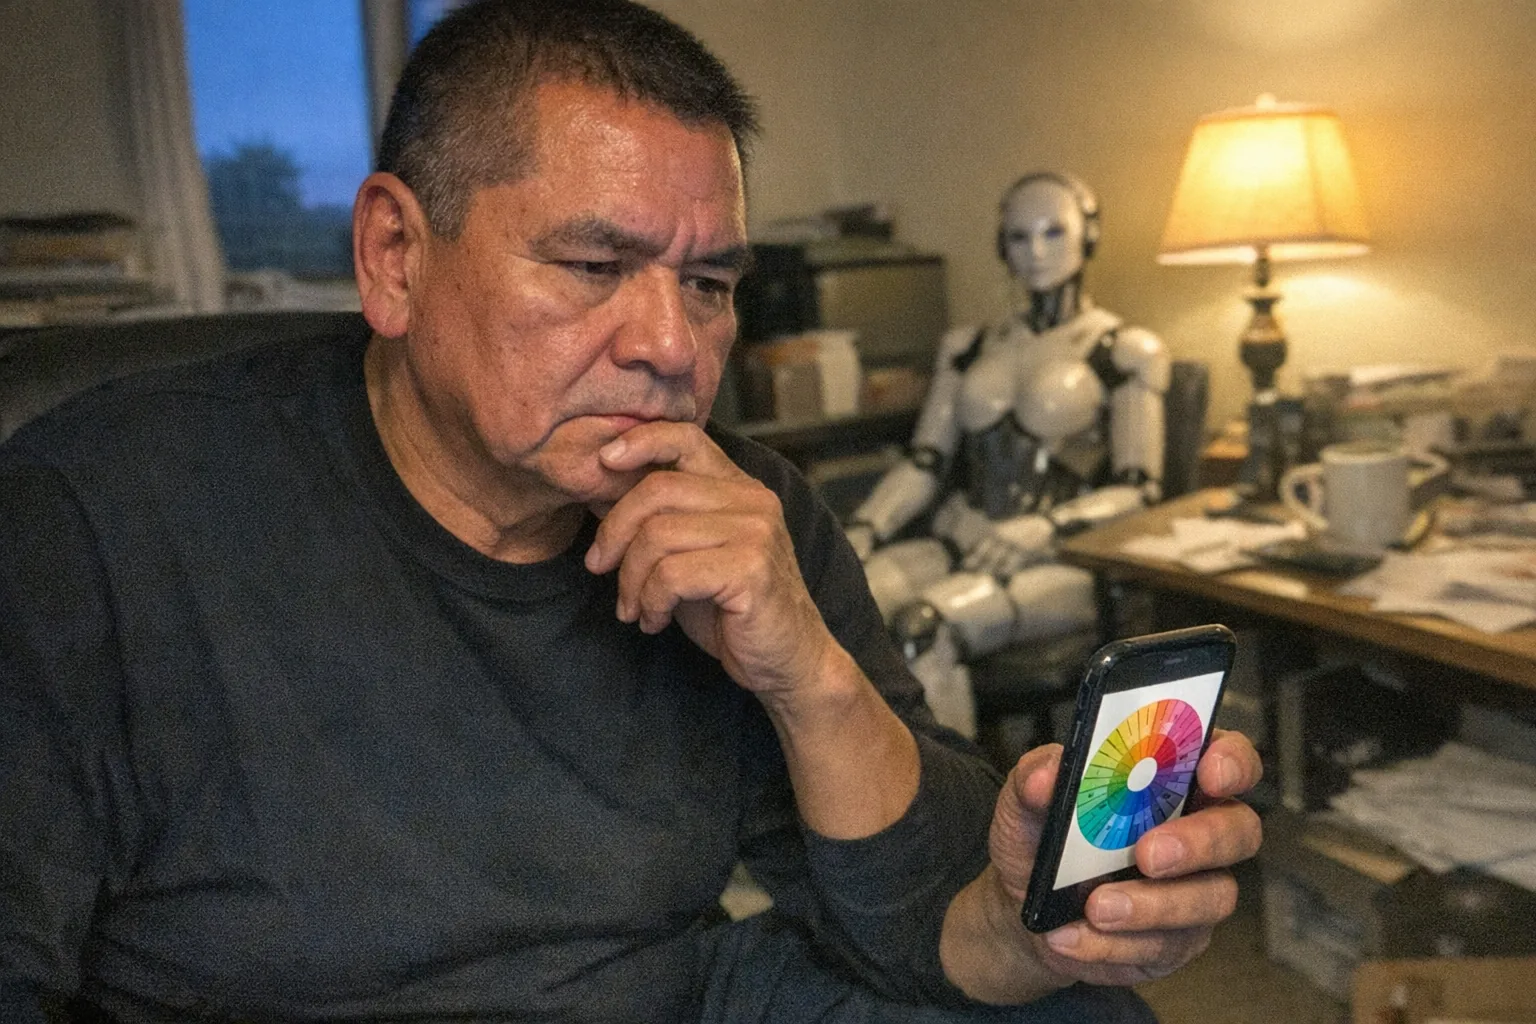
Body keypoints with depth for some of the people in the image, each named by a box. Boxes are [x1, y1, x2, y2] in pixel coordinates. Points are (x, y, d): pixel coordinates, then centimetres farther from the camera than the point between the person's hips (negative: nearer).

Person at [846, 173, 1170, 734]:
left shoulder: (1129, 351, 7)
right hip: (957, 547, 4)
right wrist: (863, 529, -6)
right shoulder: (965, 348, 21)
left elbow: (1137, 492, -1)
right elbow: (923, 464, 13)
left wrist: (1044, 528, -19)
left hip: (1061, 562, -4)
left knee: (927, 622, -35)